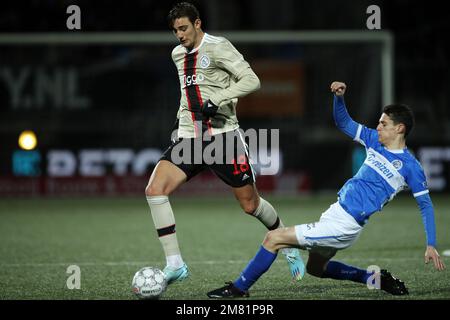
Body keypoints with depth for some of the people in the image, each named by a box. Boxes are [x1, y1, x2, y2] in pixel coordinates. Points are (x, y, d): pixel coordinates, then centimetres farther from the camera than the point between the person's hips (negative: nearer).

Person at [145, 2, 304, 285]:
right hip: (189, 138, 6)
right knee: (154, 190, -17)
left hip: (223, 135, -5)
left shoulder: (218, 47, -7)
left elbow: (252, 81, -15)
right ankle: (175, 265, -14)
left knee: (250, 203, 3)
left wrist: (216, 100, -23)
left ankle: (289, 247, 31)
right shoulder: (178, 54, 15)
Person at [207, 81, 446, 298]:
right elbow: (343, 123, 18)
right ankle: (375, 278, 25)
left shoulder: (409, 166, -8)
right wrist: (339, 96, -2)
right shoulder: (375, 141, 10)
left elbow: (425, 204, -4)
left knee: (274, 238, -10)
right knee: (316, 268, 27)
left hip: (343, 225, -9)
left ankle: (238, 289, 1)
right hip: (336, 213, 9)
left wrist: (431, 245, -9)